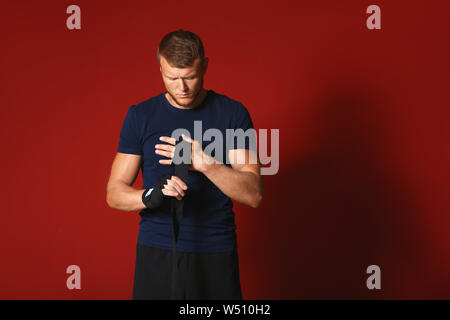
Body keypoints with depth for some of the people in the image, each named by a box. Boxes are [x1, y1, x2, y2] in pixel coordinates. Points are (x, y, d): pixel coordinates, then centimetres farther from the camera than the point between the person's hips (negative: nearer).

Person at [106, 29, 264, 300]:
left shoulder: (232, 113, -1)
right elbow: (114, 192, 1)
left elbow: (254, 194, -7)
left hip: (216, 256, 0)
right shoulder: (140, 116, 3)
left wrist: (206, 164, -23)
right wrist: (150, 195, -20)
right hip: (156, 254, 1)